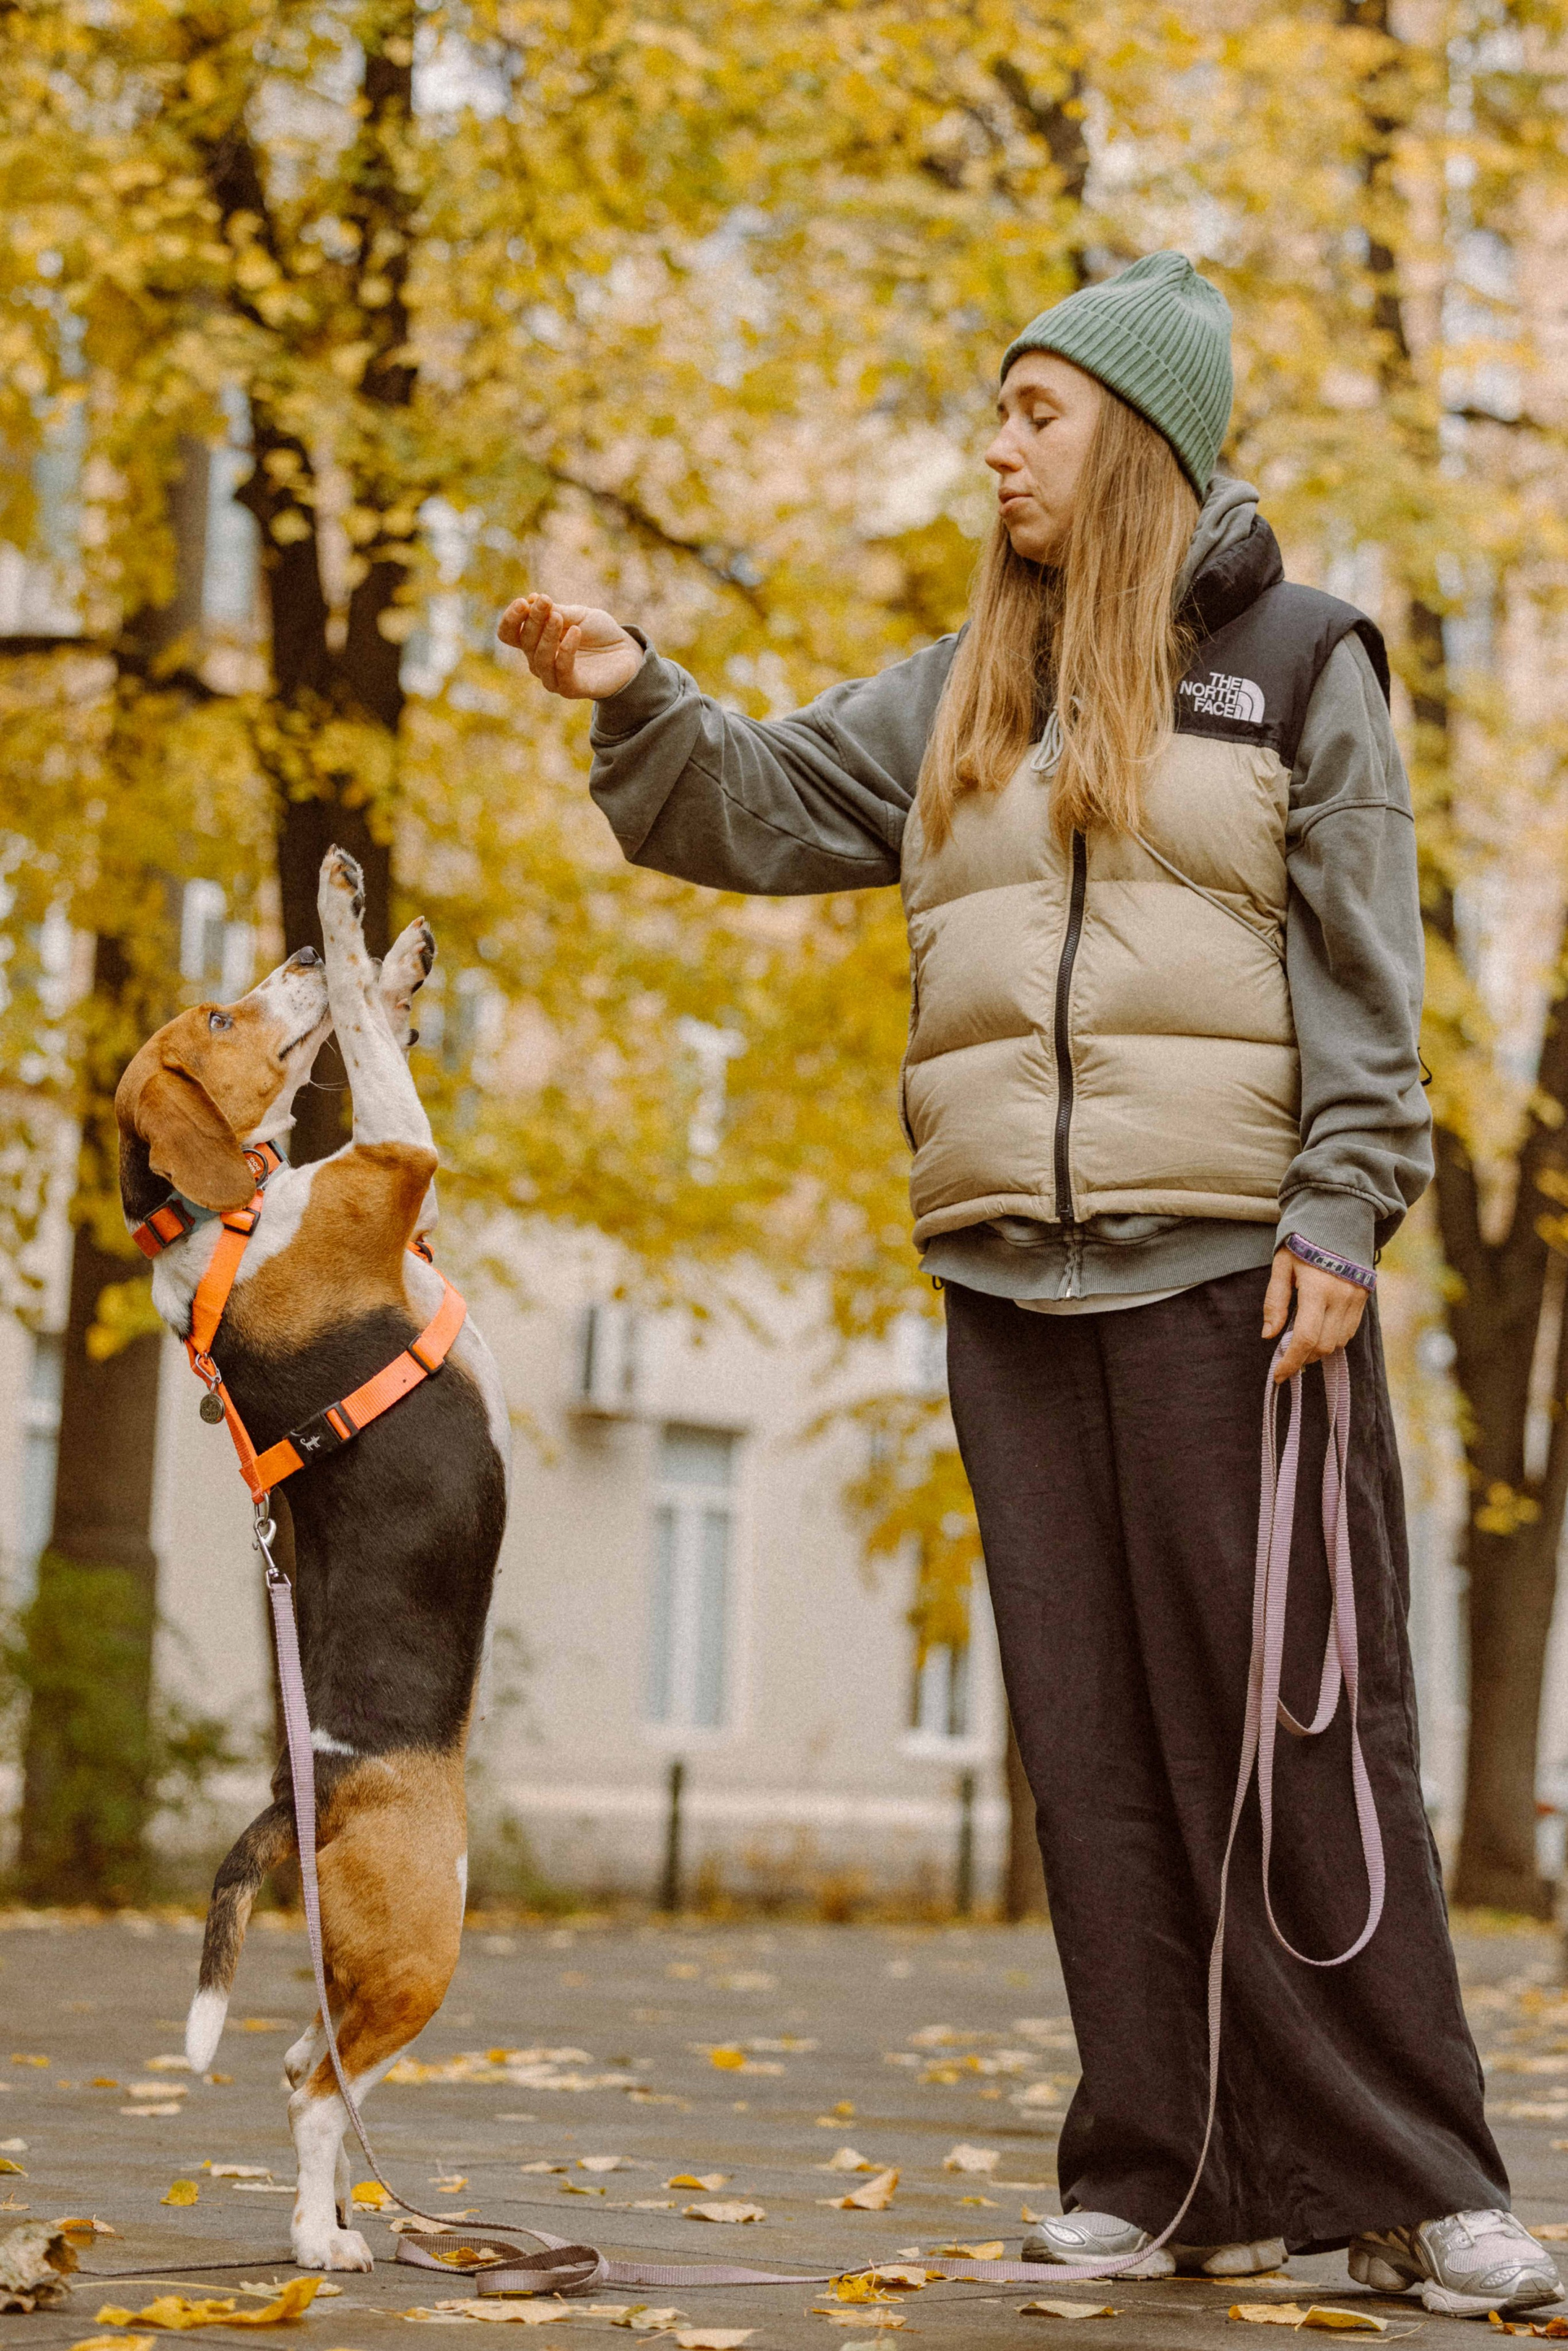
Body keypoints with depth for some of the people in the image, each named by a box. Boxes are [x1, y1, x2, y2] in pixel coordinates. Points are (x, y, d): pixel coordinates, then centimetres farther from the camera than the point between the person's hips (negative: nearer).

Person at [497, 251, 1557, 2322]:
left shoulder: (1294, 658, 4)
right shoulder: (957, 698, 18)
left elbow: (1363, 973, -2)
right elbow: (754, 813, 16)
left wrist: (1342, 1218, -11)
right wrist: (633, 703, -2)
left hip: (1232, 1270, -5)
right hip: (1011, 1280, 5)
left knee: (1297, 1719, -5)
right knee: (1096, 1741, 4)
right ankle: (1170, 2173, 10)